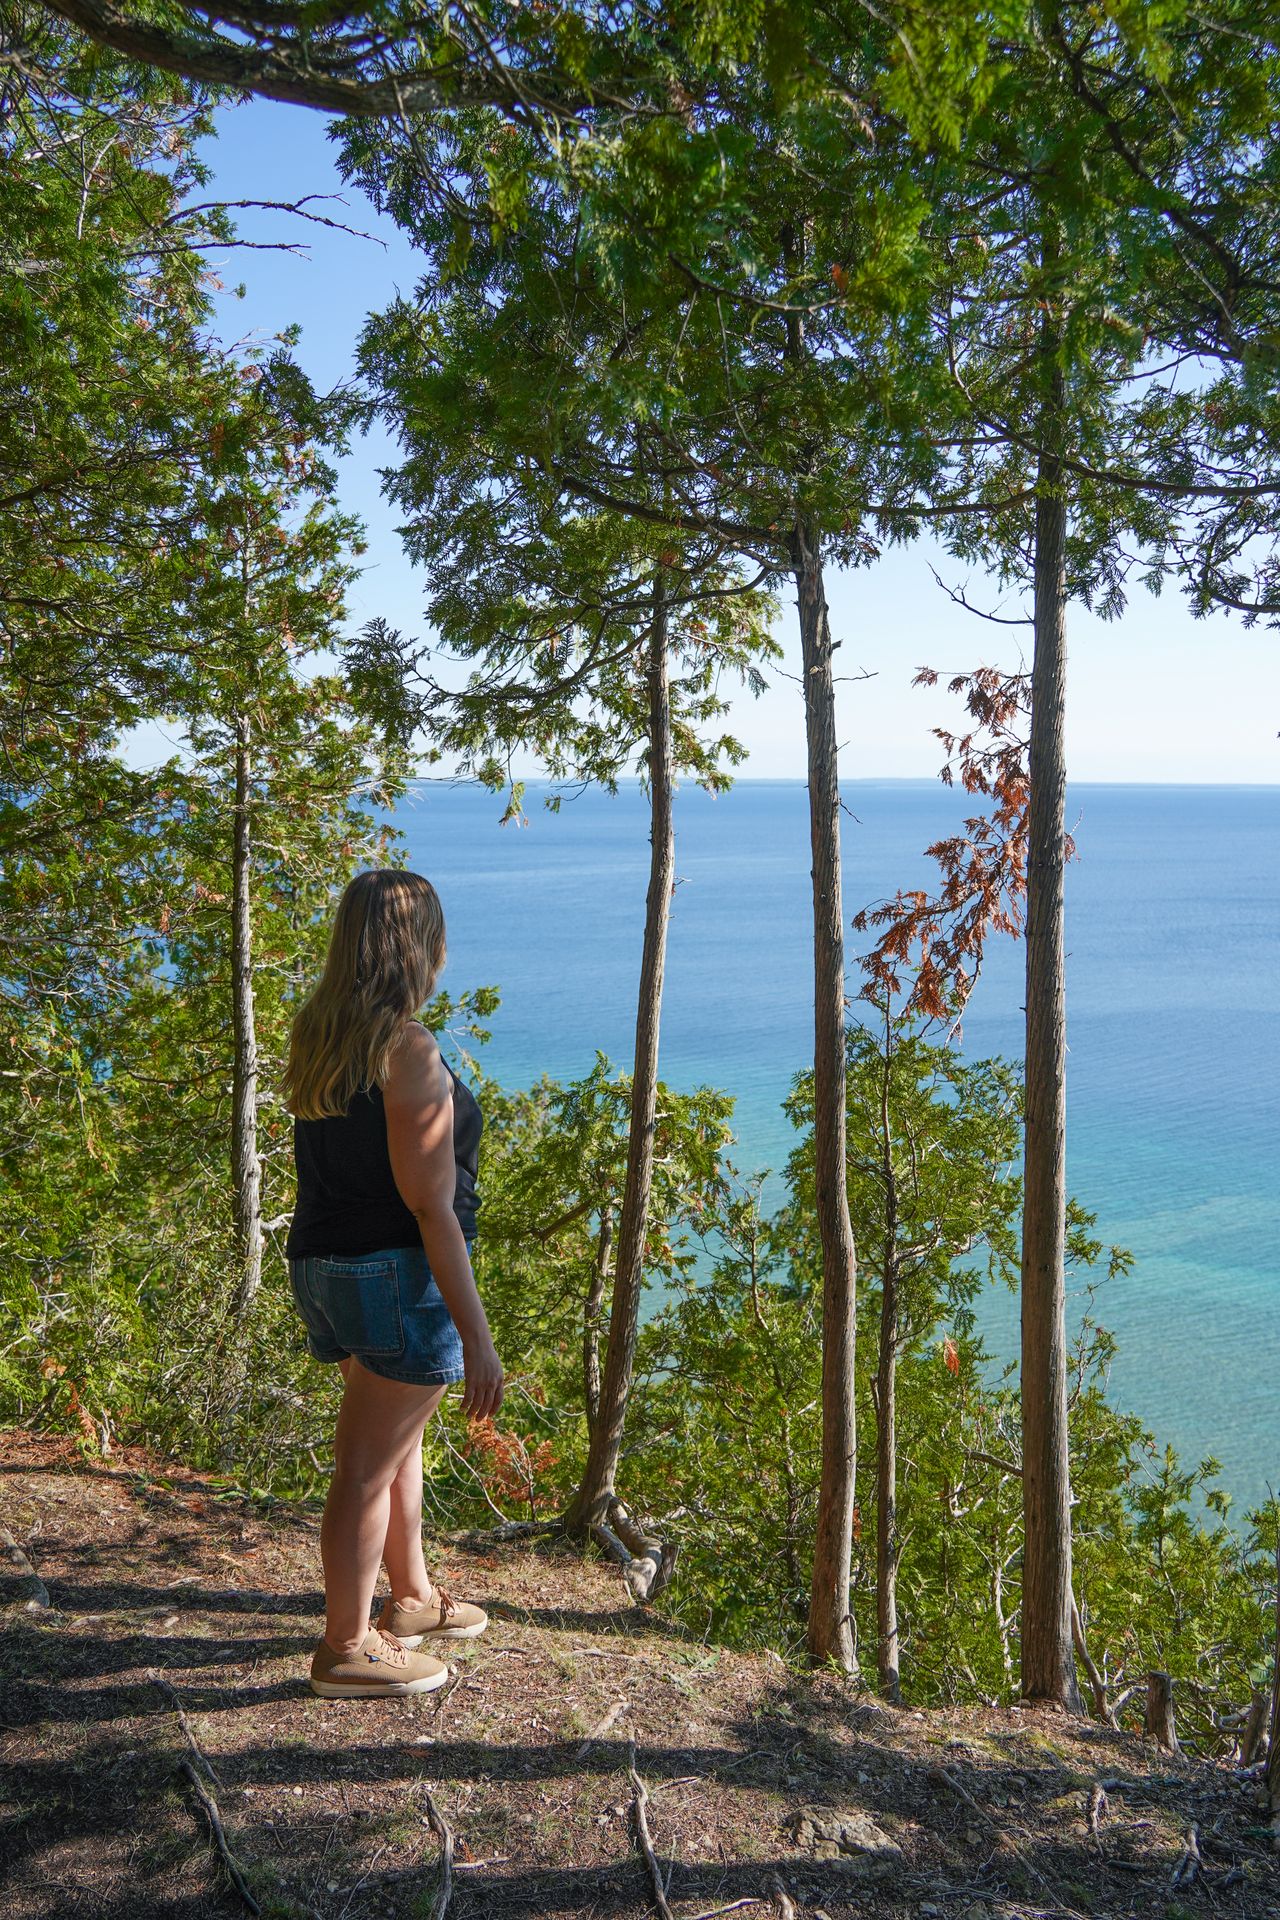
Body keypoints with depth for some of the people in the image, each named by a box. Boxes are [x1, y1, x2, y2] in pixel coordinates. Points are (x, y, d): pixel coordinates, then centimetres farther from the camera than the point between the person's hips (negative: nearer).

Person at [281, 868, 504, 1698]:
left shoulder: (316, 1036, 5)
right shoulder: (408, 1049, -20)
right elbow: (429, 1206, -21)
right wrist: (478, 1335, -17)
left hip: (323, 1260, 9)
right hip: (397, 1272, -9)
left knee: (401, 1439, 24)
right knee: (369, 1465, 5)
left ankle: (413, 1598, 41)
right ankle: (347, 1649, 20)